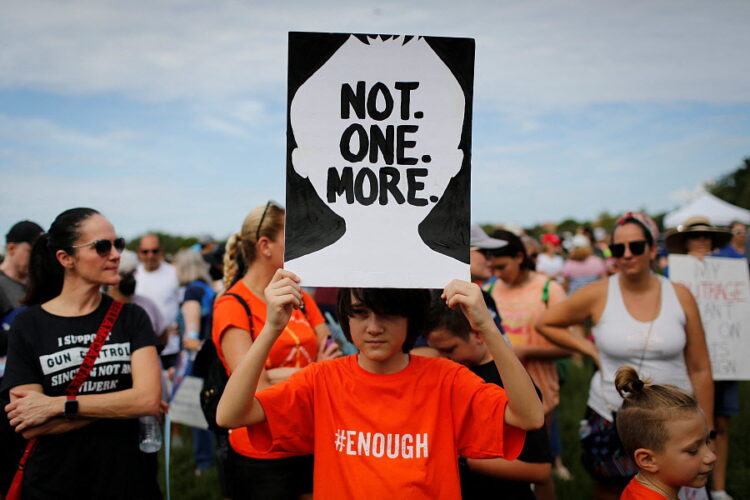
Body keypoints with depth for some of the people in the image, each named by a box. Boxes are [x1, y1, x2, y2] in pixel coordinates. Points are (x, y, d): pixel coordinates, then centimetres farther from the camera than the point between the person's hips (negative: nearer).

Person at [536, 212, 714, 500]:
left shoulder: (680, 296, -2)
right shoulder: (597, 295, -6)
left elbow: (699, 370, 3)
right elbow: (545, 323, 5)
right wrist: (588, 349, -4)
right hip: (611, 422, -1)